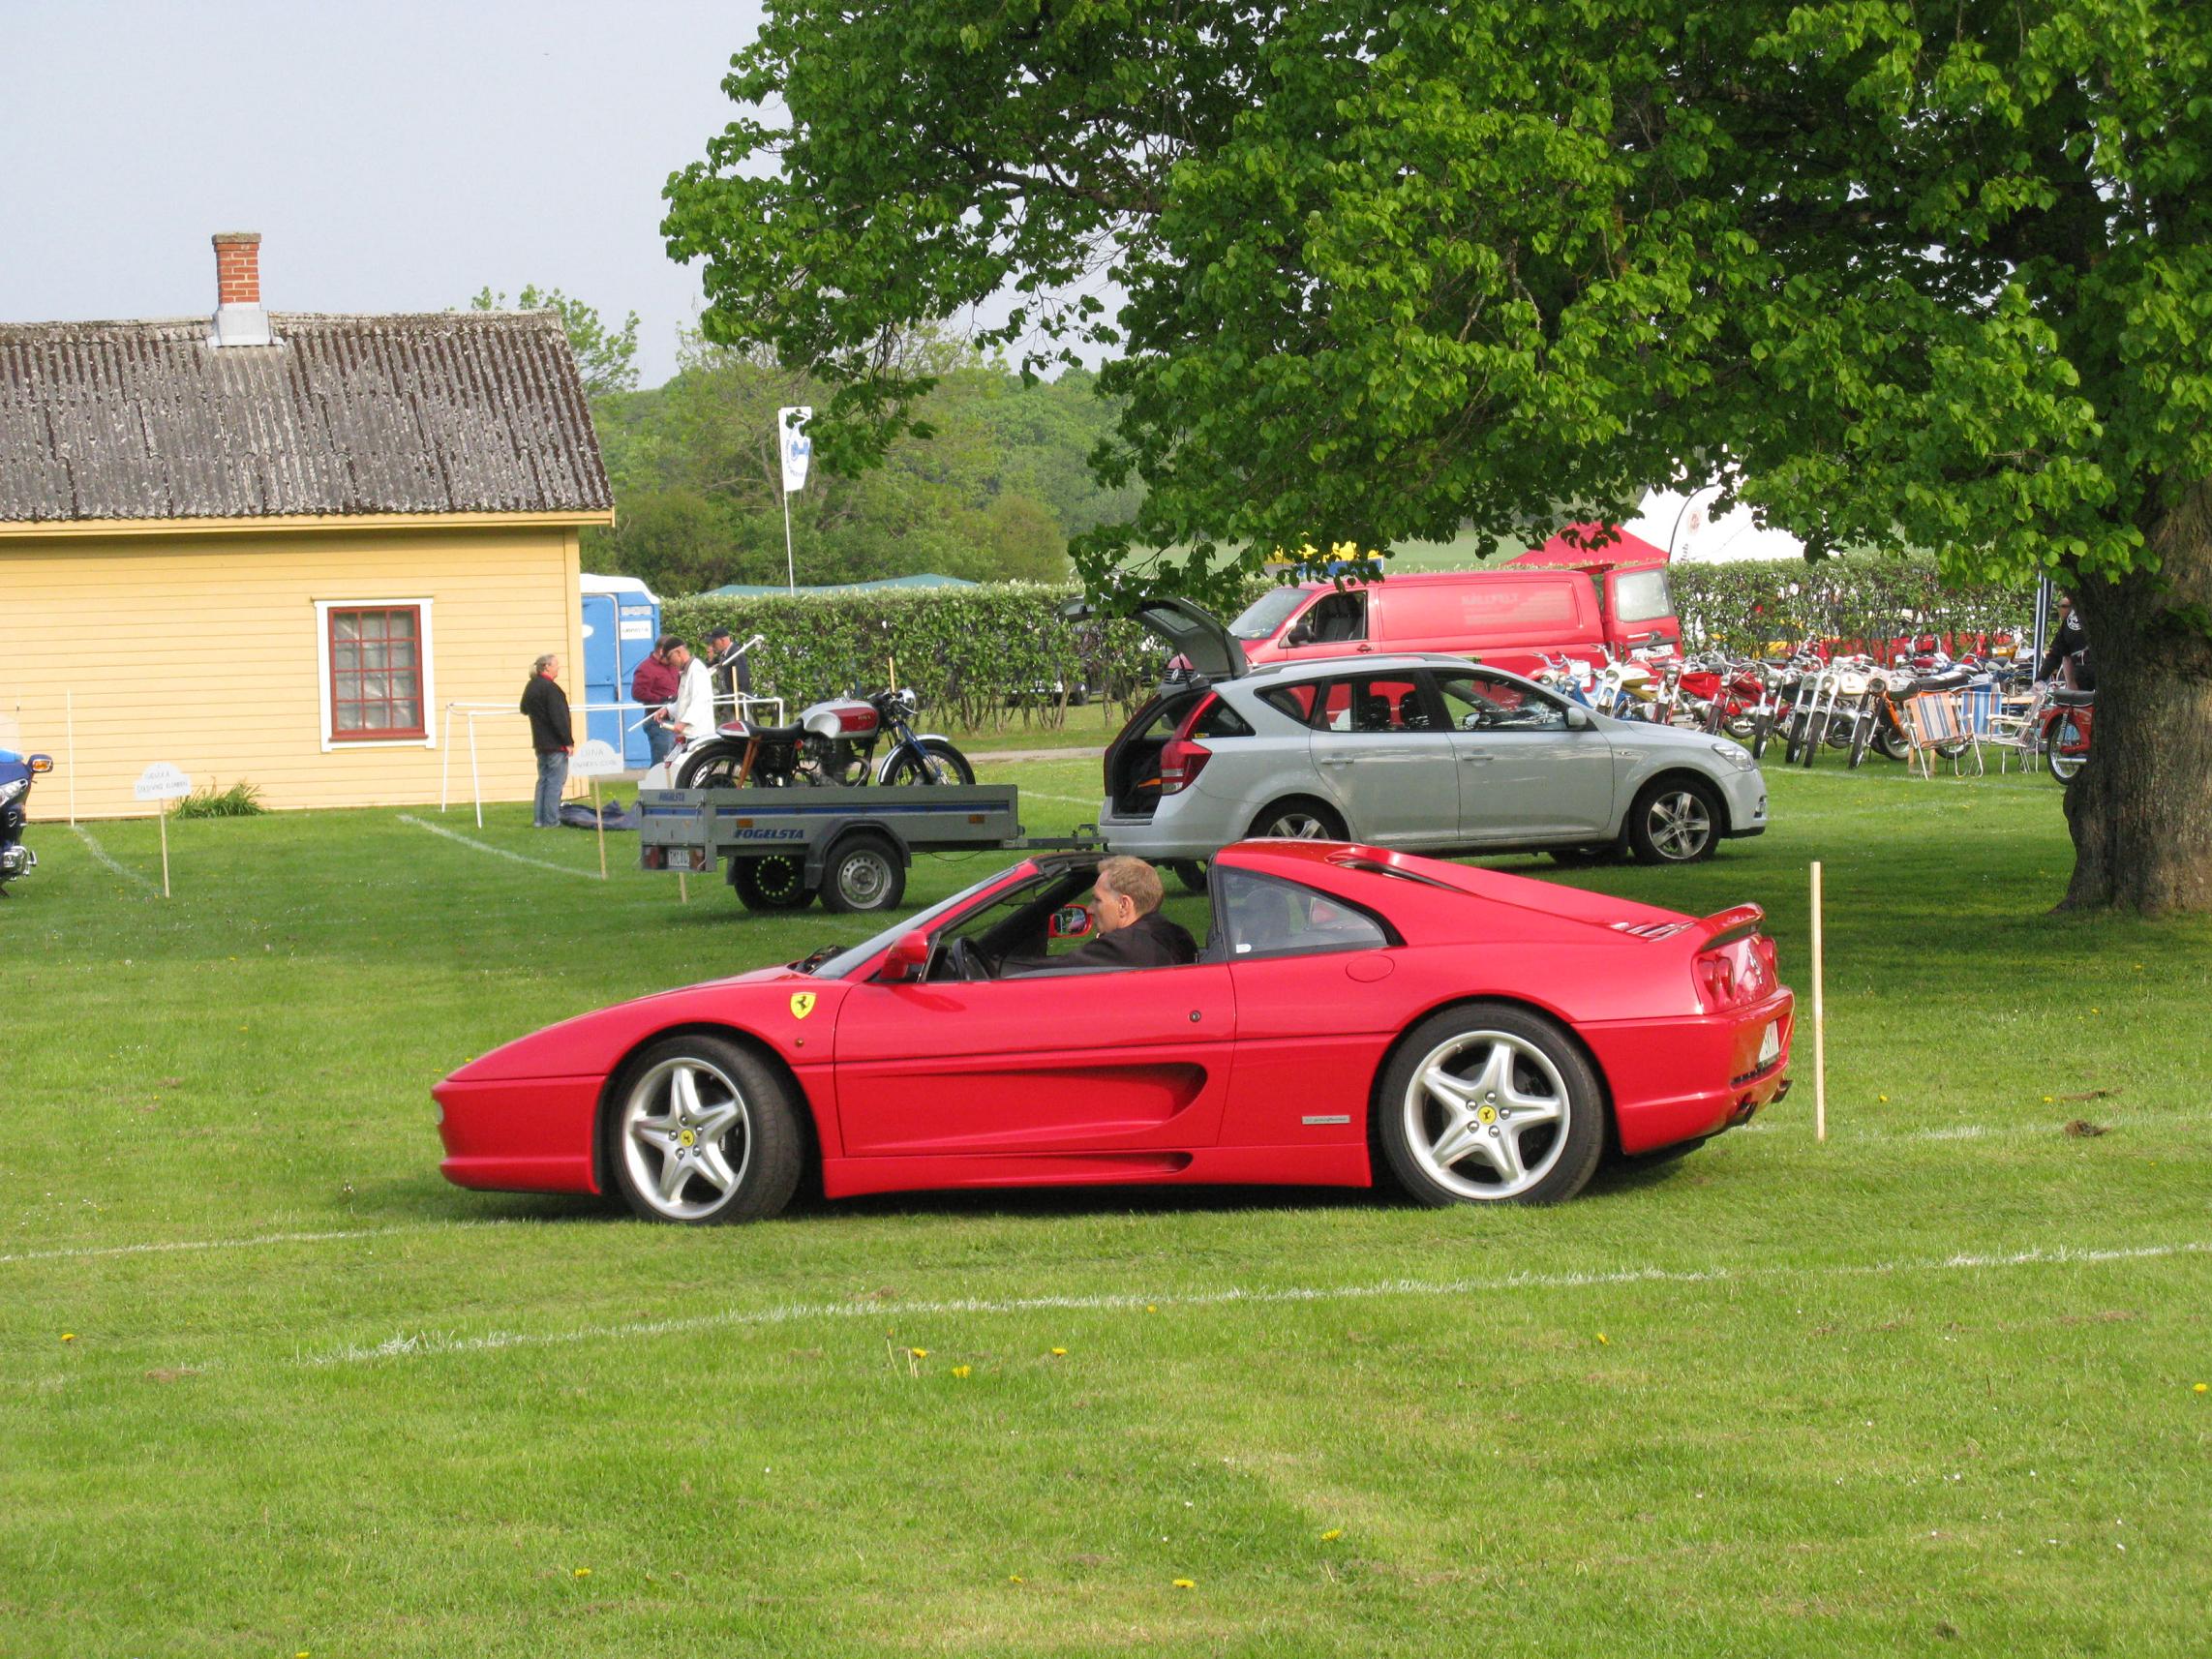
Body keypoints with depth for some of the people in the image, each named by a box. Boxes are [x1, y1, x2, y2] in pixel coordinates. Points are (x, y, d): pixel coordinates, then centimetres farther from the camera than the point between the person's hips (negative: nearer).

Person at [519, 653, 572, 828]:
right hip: (555, 743, -9)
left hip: (540, 742, 9)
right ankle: (551, 821, -3)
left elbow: (524, 709, 24)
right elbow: (559, 718, -21)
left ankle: (539, 820, 16)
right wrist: (568, 741, -17)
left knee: (543, 779, 15)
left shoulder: (531, 687, 8)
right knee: (555, 781, -3)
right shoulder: (550, 688, -18)